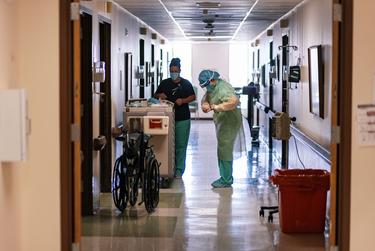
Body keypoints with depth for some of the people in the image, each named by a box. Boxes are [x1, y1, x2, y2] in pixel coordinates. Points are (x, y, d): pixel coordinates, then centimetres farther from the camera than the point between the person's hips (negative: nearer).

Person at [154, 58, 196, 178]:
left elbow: (193, 97, 4)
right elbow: (156, 95, 16)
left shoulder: (186, 83, 4)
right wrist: (160, 95, -7)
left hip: (182, 119, -2)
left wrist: (183, 100, -13)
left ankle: (179, 170, 4)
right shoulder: (165, 83, 9)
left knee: (181, 145, -1)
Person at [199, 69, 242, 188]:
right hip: (222, 123, 11)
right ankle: (225, 177, 28)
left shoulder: (223, 89, -25)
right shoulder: (212, 88, 7)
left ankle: (226, 180, 2)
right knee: (222, 150, 18)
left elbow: (234, 101, -40)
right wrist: (205, 104, -8)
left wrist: (217, 107, -37)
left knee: (225, 151, -6)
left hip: (229, 123, -11)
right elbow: (206, 97, 14)